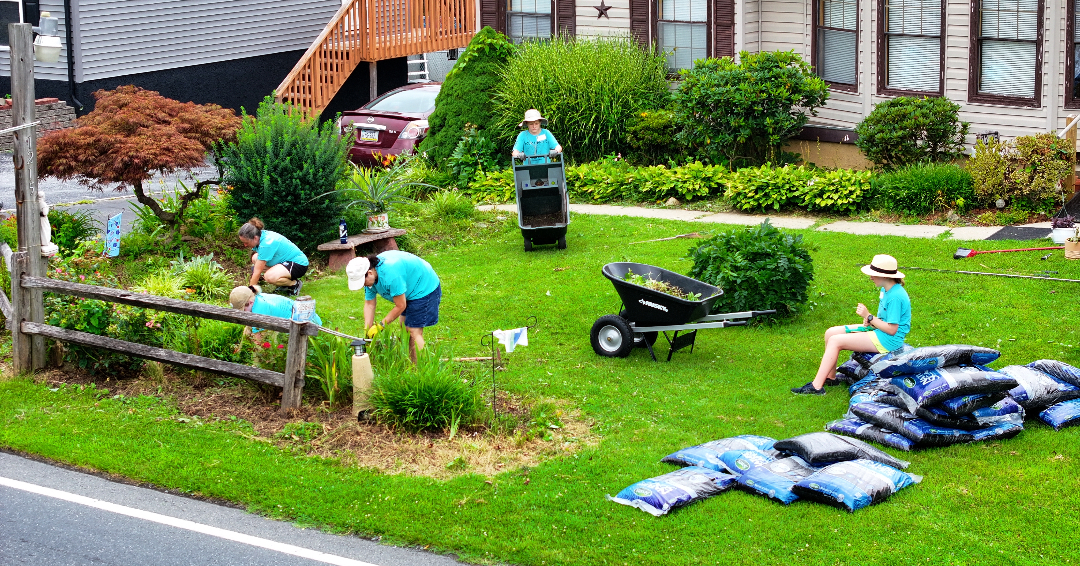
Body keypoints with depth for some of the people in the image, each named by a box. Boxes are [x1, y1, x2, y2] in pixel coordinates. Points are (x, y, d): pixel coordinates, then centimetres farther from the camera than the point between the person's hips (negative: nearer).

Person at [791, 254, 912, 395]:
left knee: (835, 341, -18)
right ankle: (830, 377, 9)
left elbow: (892, 329, -23)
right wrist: (871, 321, -1)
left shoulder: (895, 297, -23)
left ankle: (816, 386, -19)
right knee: (830, 333, 6)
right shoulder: (885, 290, 8)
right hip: (878, 330, 11)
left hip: (887, 340, -11)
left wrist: (869, 316, -18)